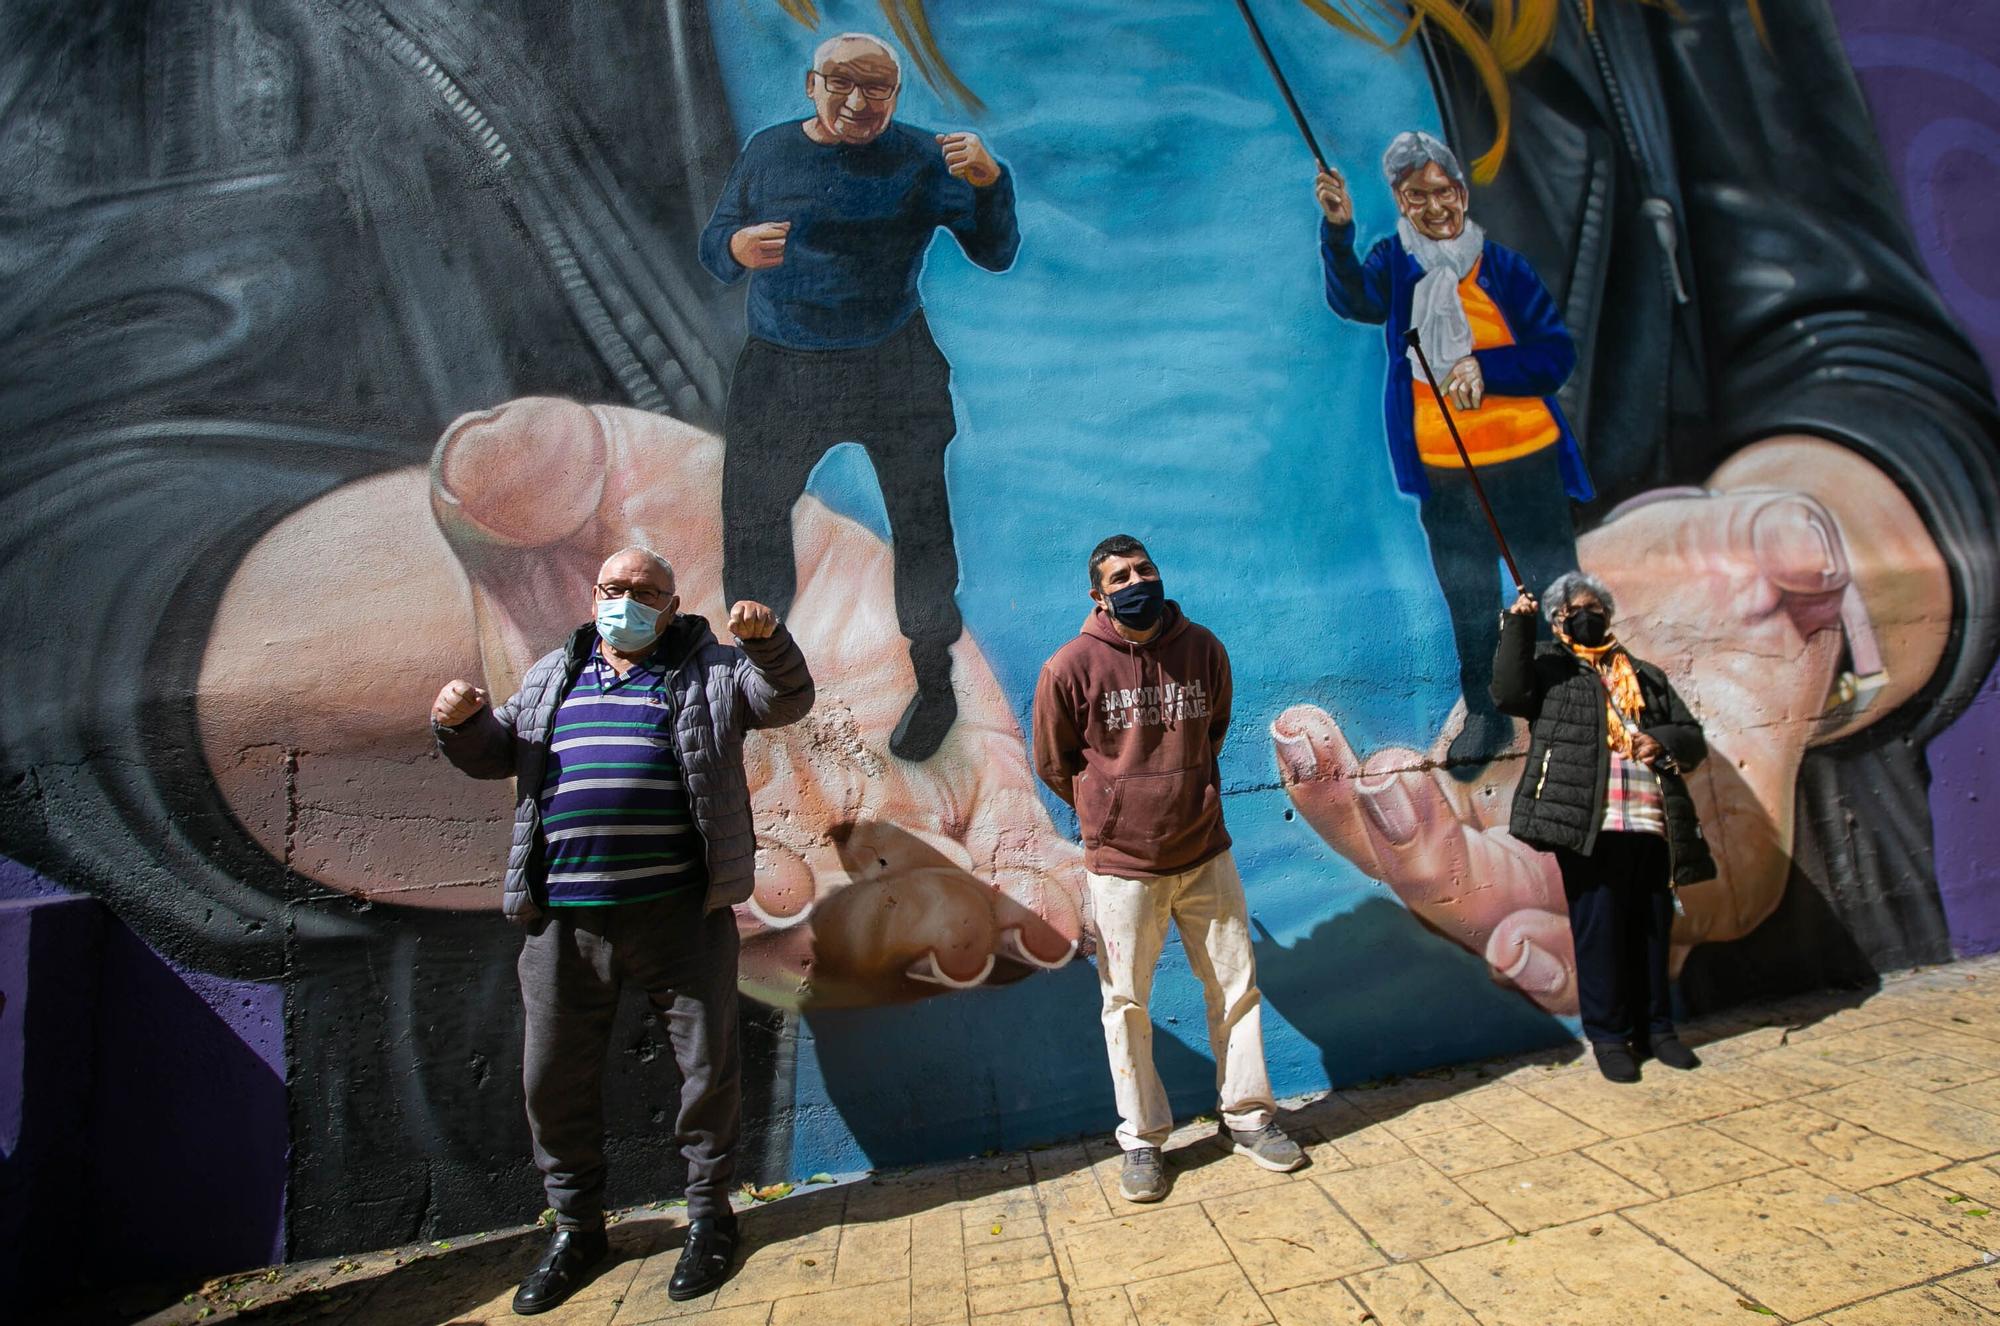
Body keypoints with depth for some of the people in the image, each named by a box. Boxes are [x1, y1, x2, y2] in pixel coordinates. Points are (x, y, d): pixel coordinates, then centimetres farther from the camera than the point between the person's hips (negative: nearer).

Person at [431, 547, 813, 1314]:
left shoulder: (710, 670, 5)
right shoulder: (552, 675, 17)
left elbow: (788, 701, -6)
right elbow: (496, 756, 20)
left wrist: (767, 641, -24)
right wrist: (462, 722, -1)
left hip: (681, 912, -3)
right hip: (564, 919, 3)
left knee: (707, 1063, 7)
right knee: (555, 1077, 13)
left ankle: (709, 1213, 30)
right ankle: (577, 1227, 35)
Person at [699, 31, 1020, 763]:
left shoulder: (920, 158, -3)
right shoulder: (768, 150, 4)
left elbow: (995, 255, -10)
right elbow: (712, 247, 3)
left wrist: (989, 183, -28)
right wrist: (736, 247, -20)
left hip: (895, 371, -2)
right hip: (780, 372, 2)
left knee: (923, 525, 2)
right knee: (749, 518, 10)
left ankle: (934, 687, 20)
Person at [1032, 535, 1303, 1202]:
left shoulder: (1204, 649, -2)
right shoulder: (1072, 667, -12)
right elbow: (1054, 764, 1)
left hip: (1206, 855, 3)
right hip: (1121, 865, -3)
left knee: (1236, 987, 13)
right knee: (1126, 1006, 9)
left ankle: (1248, 1118, 34)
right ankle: (1141, 1140, 27)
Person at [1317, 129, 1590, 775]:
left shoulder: (1505, 267, -3)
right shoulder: (1395, 262, -1)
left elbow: (1558, 355, -5)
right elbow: (1354, 298, -24)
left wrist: (1483, 367, -20)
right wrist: (1337, 231, -40)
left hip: (1524, 459, -1)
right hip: (1440, 468, 1)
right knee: (1468, 602, 16)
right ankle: (1486, 715, 35)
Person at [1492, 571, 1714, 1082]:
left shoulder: (1645, 675, 22)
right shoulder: (1550, 667, 10)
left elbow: (1693, 737, 21)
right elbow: (1508, 693, -10)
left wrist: (1664, 741, -2)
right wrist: (1518, 627, -12)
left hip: (1652, 823, 4)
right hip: (1587, 824, -4)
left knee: (1652, 928, 9)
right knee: (1598, 927, -2)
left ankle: (1655, 1027, 24)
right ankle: (1608, 1035, 9)